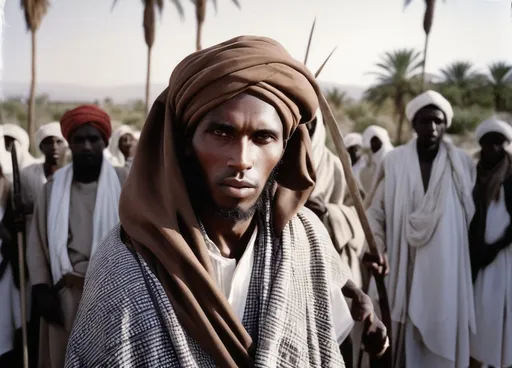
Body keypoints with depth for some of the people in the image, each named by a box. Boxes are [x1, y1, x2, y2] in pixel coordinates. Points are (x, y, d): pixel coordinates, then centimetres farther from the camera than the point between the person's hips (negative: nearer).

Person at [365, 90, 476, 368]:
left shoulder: (462, 163, -1)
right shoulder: (394, 162, -5)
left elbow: (471, 214, 7)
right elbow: (375, 211, 0)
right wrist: (375, 248, -13)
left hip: (447, 269, 1)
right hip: (406, 268, -1)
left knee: (443, 333, 8)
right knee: (405, 336, 6)